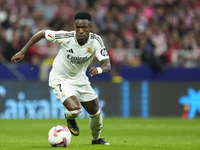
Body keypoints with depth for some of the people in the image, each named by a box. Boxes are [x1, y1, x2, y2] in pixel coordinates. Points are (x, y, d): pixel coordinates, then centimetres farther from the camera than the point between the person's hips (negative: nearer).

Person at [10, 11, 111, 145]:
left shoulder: (96, 41, -23)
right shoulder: (66, 37, -28)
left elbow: (108, 65, -29)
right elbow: (42, 33, -12)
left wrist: (99, 69, -54)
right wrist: (22, 52, -13)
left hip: (80, 79, 4)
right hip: (60, 79, -4)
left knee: (95, 113, 12)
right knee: (75, 109, -27)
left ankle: (96, 139, 45)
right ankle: (70, 119, 13)